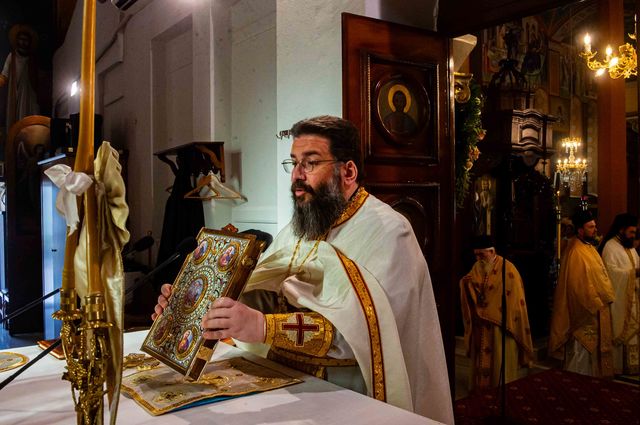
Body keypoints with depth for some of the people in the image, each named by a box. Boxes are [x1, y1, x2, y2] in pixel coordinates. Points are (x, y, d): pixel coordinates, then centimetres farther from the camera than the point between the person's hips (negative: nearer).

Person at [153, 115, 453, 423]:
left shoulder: (388, 232, -12)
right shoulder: (295, 230, 12)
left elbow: (360, 328, -26)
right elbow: (254, 301, 4)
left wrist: (264, 327, -35)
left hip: (349, 397, -5)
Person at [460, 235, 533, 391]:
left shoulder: (507, 269, -12)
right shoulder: (477, 267, 6)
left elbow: (516, 299, -9)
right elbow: (470, 294, 11)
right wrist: (466, 284, -11)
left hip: (500, 326, -5)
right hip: (480, 327, 6)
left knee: (500, 364, 3)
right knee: (481, 362, 13)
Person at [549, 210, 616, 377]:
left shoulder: (589, 247, 9)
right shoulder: (577, 252, -22)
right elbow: (580, 286, -24)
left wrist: (605, 298, 10)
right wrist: (596, 304, -17)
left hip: (595, 308, 10)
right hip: (585, 313, -10)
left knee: (592, 350, 19)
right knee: (581, 353, 1)